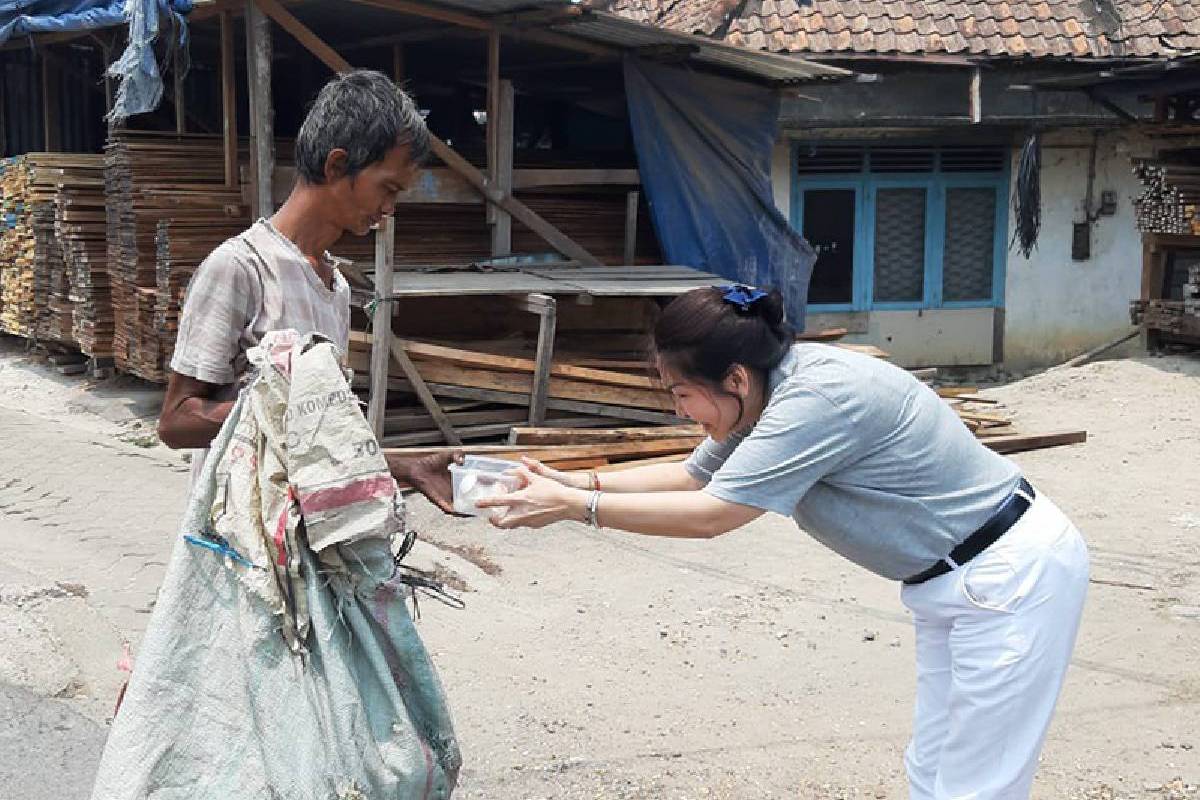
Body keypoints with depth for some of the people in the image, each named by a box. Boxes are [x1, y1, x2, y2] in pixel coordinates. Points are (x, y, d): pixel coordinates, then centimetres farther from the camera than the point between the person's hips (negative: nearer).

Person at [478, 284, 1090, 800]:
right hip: (954, 583, 10)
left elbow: (708, 515, -27)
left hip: (1012, 579, -9)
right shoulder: (770, 394, 0)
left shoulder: (819, 397, -29)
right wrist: (579, 481, 2)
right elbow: (691, 476, 12)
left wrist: (570, 506, -21)